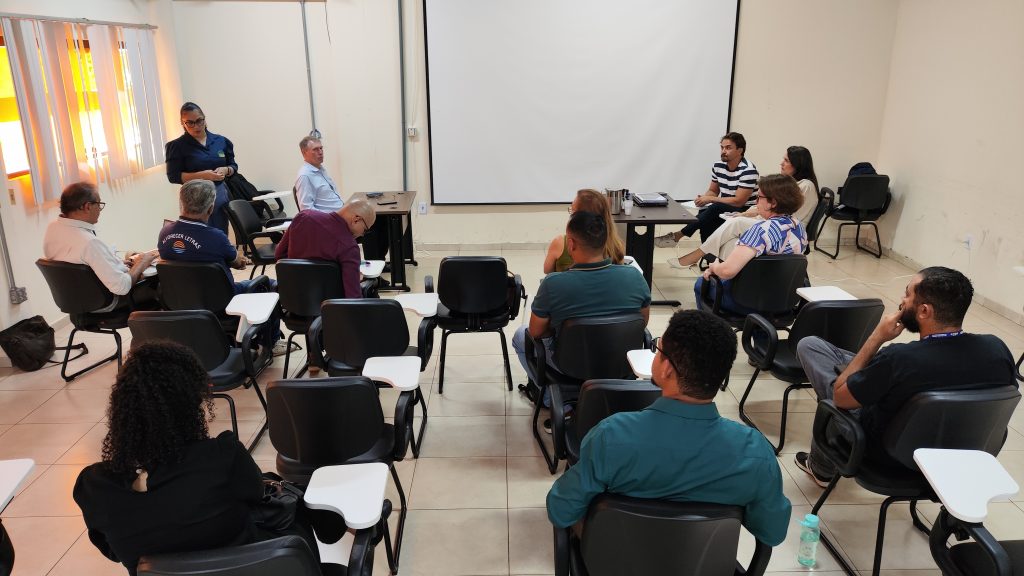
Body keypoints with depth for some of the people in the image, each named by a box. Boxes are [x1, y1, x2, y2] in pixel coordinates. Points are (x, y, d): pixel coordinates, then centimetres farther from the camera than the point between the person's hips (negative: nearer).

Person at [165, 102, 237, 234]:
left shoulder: (221, 141, 7)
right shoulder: (178, 146, -4)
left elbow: (233, 166, 15)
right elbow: (173, 176, -7)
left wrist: (225, 170, -8)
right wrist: (202, 175, -18)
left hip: (221, 195, 4)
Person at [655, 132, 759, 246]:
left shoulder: (748, 170, -17)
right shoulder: (718, 166, 3)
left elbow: (739, 201, -20)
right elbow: (712, 191, 15)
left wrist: (710, 199, -18)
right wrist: (702, 199, -10)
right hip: (722, 210, 6)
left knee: (716, 208, -33)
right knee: (704, 213, -26)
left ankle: (677, 235, -29)